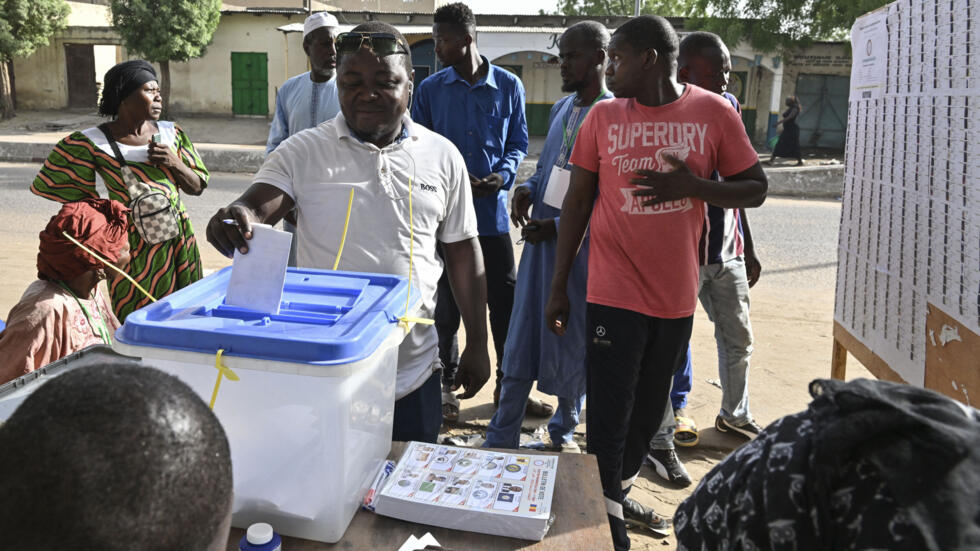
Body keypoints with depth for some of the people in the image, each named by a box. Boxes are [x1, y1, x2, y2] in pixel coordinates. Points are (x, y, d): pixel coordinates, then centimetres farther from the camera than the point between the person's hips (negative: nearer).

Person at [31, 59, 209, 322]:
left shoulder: (171, 133, 5)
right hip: (134, 247, -4)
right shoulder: (94, 143, -7)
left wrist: (174, 163, -9)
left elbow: (197, 187, 7)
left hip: (178, 241, 4)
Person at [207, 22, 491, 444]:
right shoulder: (303, 151, -3)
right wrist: (238, 220, -39)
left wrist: (477, 344, 8)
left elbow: (462, 251, 7)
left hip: (413, 373, 2)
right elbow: (256, 209, -14)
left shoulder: (442, 156, 2)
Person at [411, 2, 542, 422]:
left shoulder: (509, 86, 2)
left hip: (492, 211, 1)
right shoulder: (430, 89, 1)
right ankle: (445, 384, 25)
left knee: (505, 300, 5)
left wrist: (504, 175, -12)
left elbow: (518, 141, 8)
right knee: (447, 303, 9)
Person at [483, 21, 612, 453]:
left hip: (580, 246, -6)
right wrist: (528, 188, 1)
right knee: (521, 340, 9)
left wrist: (558, 226, -18)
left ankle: (564, 429, 32)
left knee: (574, 344, 10)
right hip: (539, 240, 6)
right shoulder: (561, 109, 11)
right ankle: (502, 438, 20)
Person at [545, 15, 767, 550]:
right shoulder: (603, 116, 0)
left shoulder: (713, 112, -2)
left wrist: (692, 185, -18)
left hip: (676, 295, 2)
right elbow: (577, 201, 3)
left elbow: (755, 189, 2)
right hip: (614, 294, -2)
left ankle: (618, 491, 39)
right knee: (609, 418, -1)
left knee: (649, 410, 17)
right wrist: (558, 286, 2)